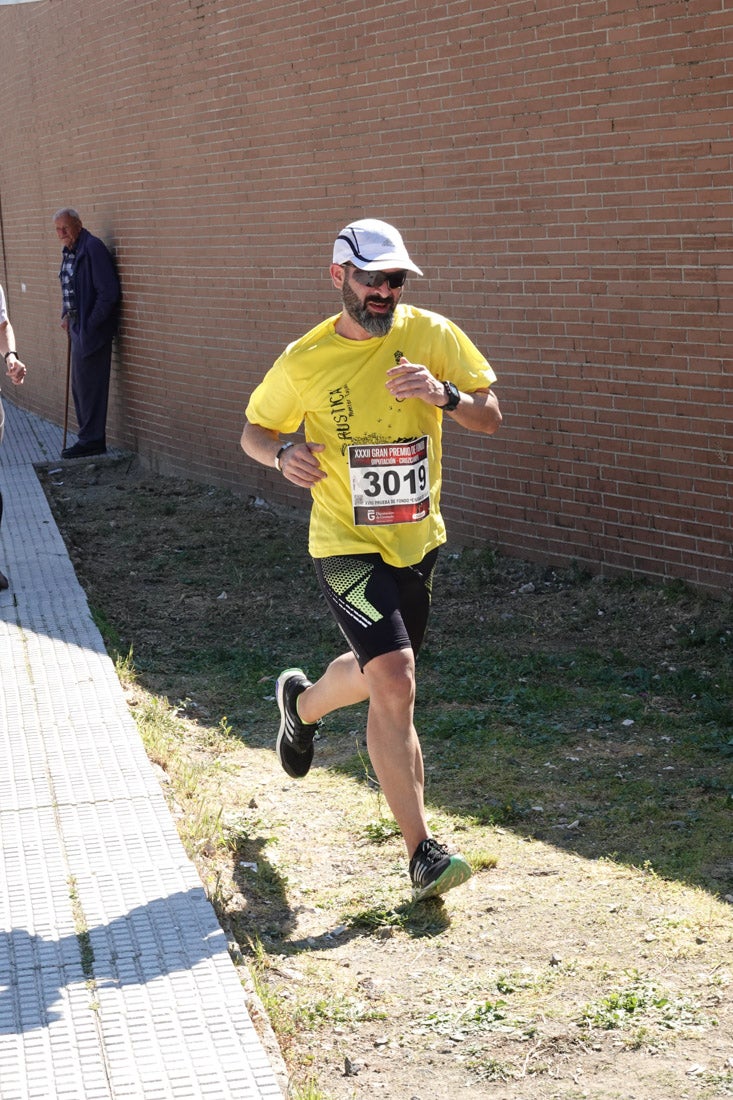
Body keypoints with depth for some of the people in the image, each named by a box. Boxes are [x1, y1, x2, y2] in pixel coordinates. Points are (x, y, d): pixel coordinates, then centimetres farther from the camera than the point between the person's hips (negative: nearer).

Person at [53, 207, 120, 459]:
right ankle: (89, 437, 23)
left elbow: (108, 293, -21)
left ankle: (91, 440, 2)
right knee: (79, 386, 14)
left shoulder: (93, 248, -17)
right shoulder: (68, 251, 12)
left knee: (88, 384, -5)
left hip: (92, 328, -10)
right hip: (77, 326, 10)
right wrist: (66, 315, 11)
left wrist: (90, 324, -18)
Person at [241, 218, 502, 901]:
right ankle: (422, 854, -13)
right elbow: (253, 430, 5)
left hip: (418, 541, 4)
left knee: (378, 672, 23)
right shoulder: (304, 362, -8)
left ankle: (303, 702, 59)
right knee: (394, 681, -19)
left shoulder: (430, 335, -5)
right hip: (347, 545, -4)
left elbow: (490, 417, -4)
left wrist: (446, 394, -25)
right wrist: (282, 454, -17)